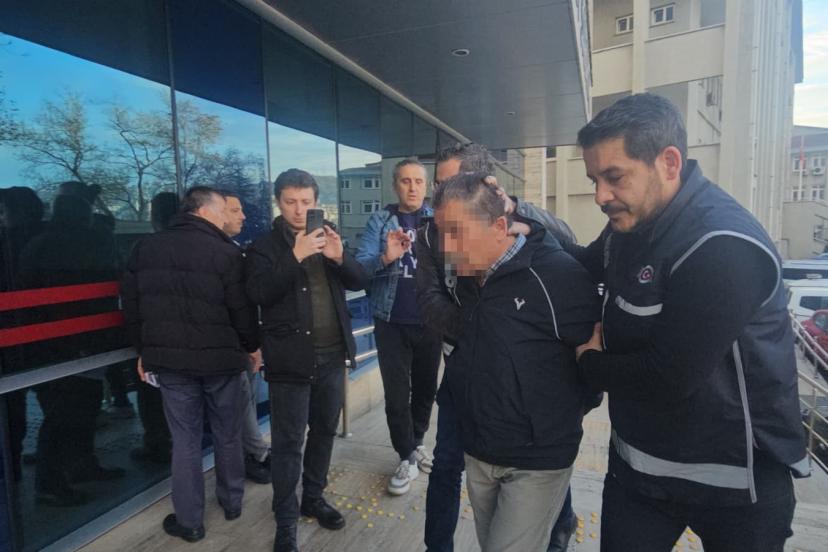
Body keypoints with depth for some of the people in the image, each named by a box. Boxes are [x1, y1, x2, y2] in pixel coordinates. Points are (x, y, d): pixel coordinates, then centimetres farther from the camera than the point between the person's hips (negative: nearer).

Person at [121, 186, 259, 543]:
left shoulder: (145, 248, 4)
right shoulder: (226, 253, -11)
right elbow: (242, 310, -9)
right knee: (227, 435, 15)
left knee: (185, 440, 11)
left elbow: (132, 306, 8)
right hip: (220, 357, -3)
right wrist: (252, 346, 8)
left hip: (170, 359, 3)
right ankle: (232, 503, 31)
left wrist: (146, 350, 19)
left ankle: (189, 521, 20)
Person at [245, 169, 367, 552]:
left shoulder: (327, 237, 9)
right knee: (288, 442, 4)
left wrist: (339, 257, -17)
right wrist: (295, 257, -27)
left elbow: (359, 282, 4)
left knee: (324, 431, 17)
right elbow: (258, 293, -16)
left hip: (332, 354, 5)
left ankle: (314, 498, 36)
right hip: (291, 359, -4)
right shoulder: (264, 246, -3)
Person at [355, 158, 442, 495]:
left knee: (426, 387, 16)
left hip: (430, 321, 2)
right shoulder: (380, 221, -1)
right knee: (396, 394, 3)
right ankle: (407, 457, 21)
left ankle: (416, 443, 38)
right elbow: (360, 266, -9)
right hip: (392, 323, -1)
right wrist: (385, 258, -29)